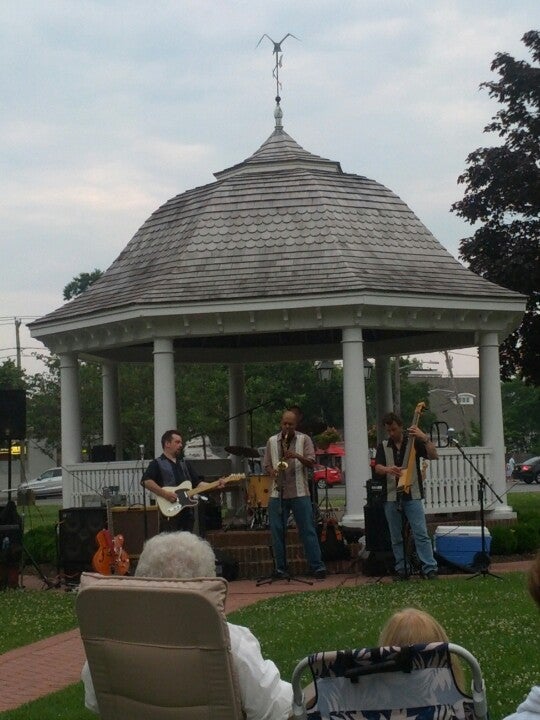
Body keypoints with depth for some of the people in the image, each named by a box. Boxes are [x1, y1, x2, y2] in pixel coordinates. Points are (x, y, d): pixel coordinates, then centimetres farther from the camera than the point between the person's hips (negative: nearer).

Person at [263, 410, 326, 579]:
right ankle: (280, 568, 10)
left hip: (299, 492, -2)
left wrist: (297, 456, -22)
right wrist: (272, 471, -8)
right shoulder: (272, 441, 12)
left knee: (308, 530, -3)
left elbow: (311, 462, -4)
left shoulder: (304, 439, 4)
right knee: (277, 532, 2)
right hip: (277, 493, 3)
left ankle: (317, 567, -2)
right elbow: (266, 465, 14)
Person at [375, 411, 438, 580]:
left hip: (412, 495, -3)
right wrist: (388, 469, -26)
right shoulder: (383, 446, 9)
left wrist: (425, 438, -22)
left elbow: (433, 456, -8)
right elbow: (377, 468, -4)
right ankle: (401, 570, 14)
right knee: (396, 538, 7)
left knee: (421, 533, -9)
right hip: (391, 497, 3)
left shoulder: (414, 442, 3)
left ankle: (430, 569, -10)